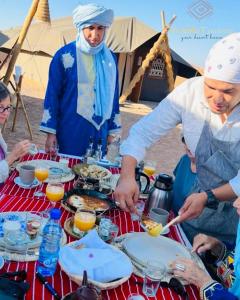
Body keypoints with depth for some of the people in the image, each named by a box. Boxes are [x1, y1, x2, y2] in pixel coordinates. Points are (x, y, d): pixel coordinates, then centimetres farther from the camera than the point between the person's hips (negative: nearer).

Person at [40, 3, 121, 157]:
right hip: (70, 130, -3)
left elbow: (113, 96, 11)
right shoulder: (64, 55, -6)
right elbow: (52, 94, -3)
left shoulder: (110, 58, 5)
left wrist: (112, 130, 10)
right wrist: (50, 132, -6)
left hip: (99, 131, 4)